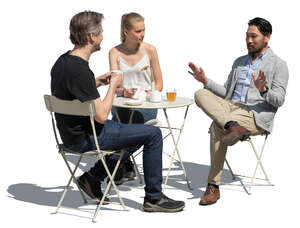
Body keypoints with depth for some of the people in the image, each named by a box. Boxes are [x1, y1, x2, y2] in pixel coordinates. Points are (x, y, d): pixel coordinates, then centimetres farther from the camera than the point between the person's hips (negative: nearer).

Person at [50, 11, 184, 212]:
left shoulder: (63, 61, 4)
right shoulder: (80, 70, -27)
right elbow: (102, 115, -25)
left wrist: (97, 82, 11)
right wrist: (113, 85, -11)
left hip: (72, 133, 10)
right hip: (85, 138, -10)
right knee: (153, 134, -5)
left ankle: (92, 178, 24)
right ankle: (154, 197, 4)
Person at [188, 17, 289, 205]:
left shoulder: (278, 65, 5)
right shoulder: (239, 62, 25)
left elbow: (279, 100, -5)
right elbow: (226, 92, 24)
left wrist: (263, 90, -26)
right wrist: (206, 81, 9)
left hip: (257, 114, -6)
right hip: (231, 107, 6)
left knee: (217, 126, -34)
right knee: (201, 94, -22)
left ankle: (213, 186, -31)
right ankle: (232, 126, -45)